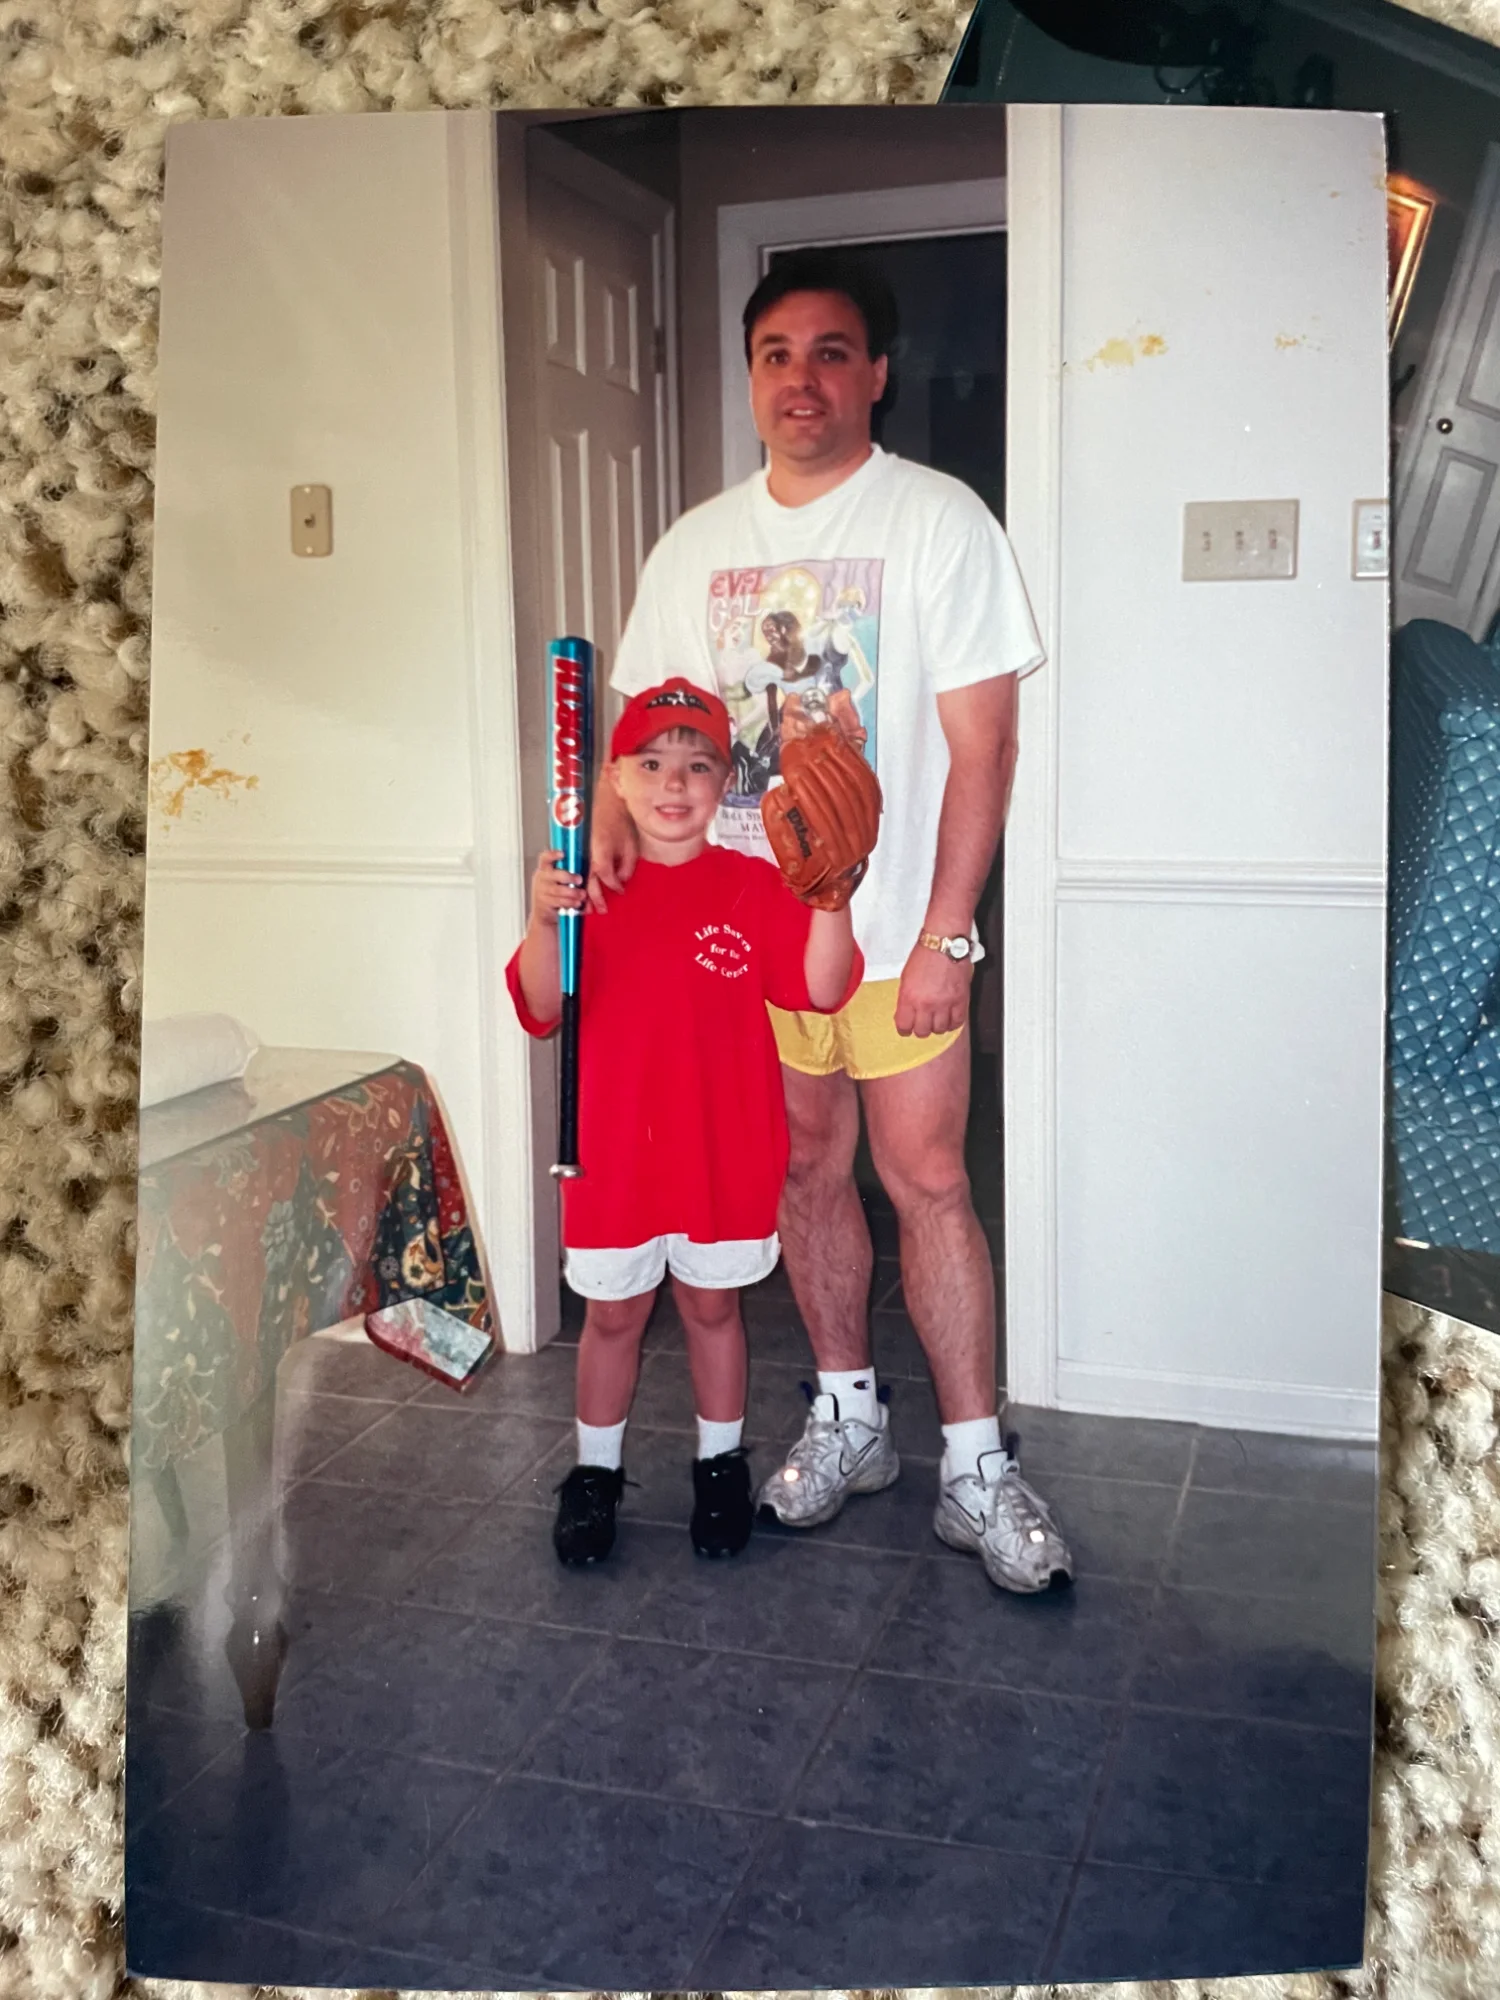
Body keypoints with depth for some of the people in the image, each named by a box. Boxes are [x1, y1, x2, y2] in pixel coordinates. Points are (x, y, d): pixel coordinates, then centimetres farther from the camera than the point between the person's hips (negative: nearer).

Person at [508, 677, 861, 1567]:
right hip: (616, 1150, 1)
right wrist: (544, 922, -26)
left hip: (725, 1150, 0)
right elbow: (543, 1009, -9)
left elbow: (822, 987, -12)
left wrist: (830, 895, -26)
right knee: (613, 1313, 14)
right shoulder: (590, 886, -2)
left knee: (713, 1304, 15)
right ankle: (597, 1470, 32)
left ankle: (722, 1464, 33)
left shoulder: (754, 886, -4)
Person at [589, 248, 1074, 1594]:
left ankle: (976, 1468, 9)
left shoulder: (938, 521, -6)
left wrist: (943, 932, -15)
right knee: (809, 1168, 13)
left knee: (926, 1179, -3)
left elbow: (982, 743, -9)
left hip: (895, 930, -4)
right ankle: (849, 1420, 29)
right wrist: (618, 814, -6)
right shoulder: (695, 545, 8)